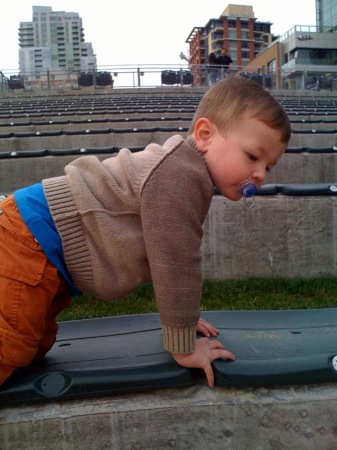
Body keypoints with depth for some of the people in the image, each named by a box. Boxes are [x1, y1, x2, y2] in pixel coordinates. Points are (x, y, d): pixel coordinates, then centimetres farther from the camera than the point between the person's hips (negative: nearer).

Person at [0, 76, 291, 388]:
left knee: (33, 347, 21)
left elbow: (174, 259, 17)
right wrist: (184, 347, -11)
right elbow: (175, 265, -24)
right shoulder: (180, 178, -26)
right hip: (29, 240, -10)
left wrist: (180, 318, 20)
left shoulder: (183, 170, 8)